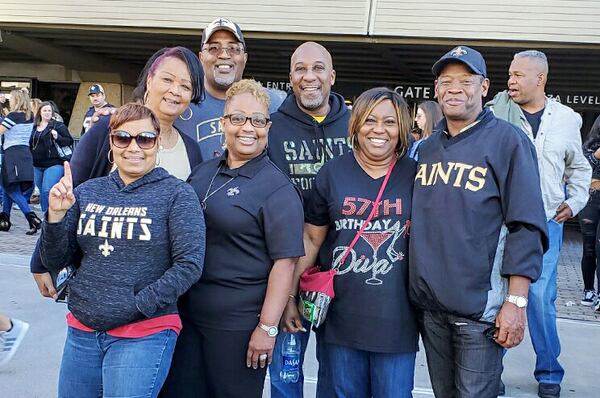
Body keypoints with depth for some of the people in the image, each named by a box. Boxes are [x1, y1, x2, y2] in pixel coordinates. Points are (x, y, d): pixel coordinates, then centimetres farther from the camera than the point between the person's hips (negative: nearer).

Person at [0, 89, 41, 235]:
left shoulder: (13, 116, -10)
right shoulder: (30, 116, 9)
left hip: (12, 154, -7)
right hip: (26, 153, 7)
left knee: (13, 190, -6)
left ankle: (32, 217, -21)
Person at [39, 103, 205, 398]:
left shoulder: (176, 194, -6)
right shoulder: (88, 192, 6)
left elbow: (190, 265, -12)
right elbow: (54, 262, 7)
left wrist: (133, 307, -16)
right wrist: (56, 215, -10)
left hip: (144, 335, -4)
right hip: (82, 331, 5)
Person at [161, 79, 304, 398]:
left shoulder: (277, 189, -11)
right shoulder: (203, 172, 8)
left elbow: (284, 262, -15)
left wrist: (267, 327, -18)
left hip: (239, 323, -6)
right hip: (187, 312, 6)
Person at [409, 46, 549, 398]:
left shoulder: (508, 141, -6)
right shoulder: (427, 147, 12)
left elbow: (526, 228, -11)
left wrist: (516, 301, -17)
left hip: (480, 307, -6)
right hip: (429, 304, 6)